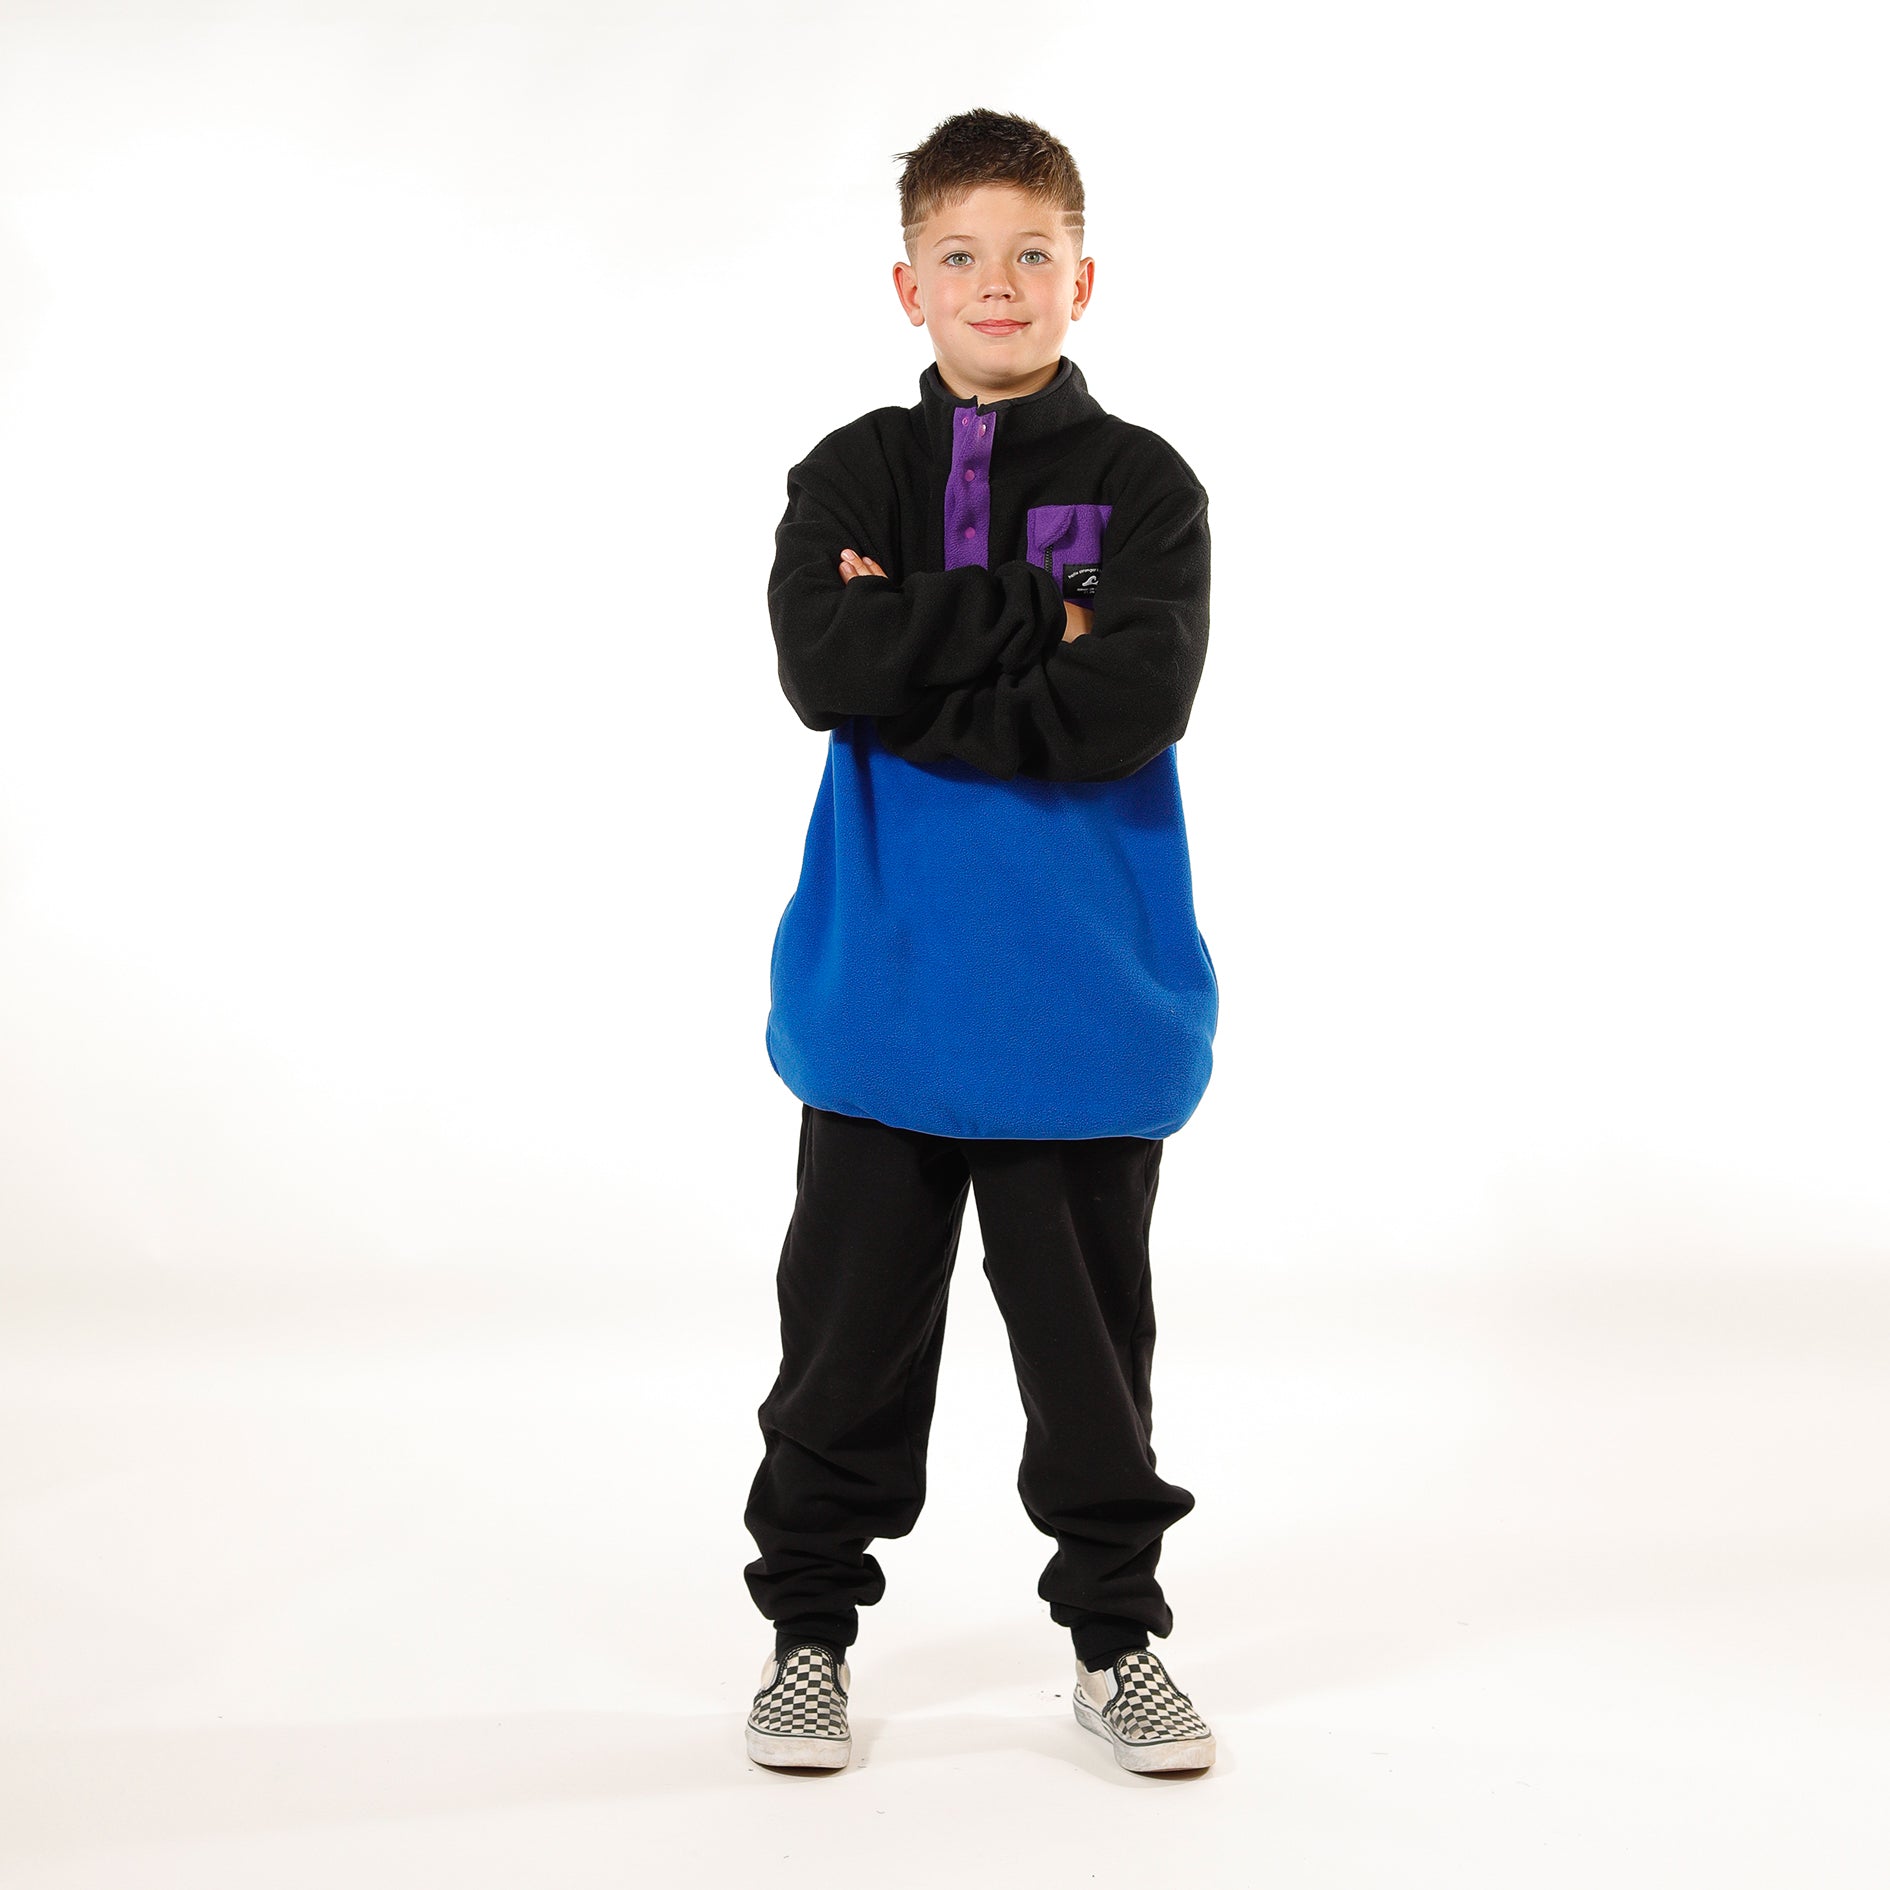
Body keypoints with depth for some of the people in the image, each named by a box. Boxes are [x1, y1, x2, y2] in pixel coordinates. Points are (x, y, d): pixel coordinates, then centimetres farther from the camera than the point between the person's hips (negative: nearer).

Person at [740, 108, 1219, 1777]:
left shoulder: (1143, 484, 1)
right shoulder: (851, 476, 6)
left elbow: (1130, 705, -16)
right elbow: (822, 665, -13)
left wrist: (914, 660, -14)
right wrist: (1035, 614, -15)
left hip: (1083, 991, -1)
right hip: (885, 985, 1)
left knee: (1090, 1333, 10)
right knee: (851, 1327, 10)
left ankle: (1117, 1630, 26)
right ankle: (809, 1625, 26)